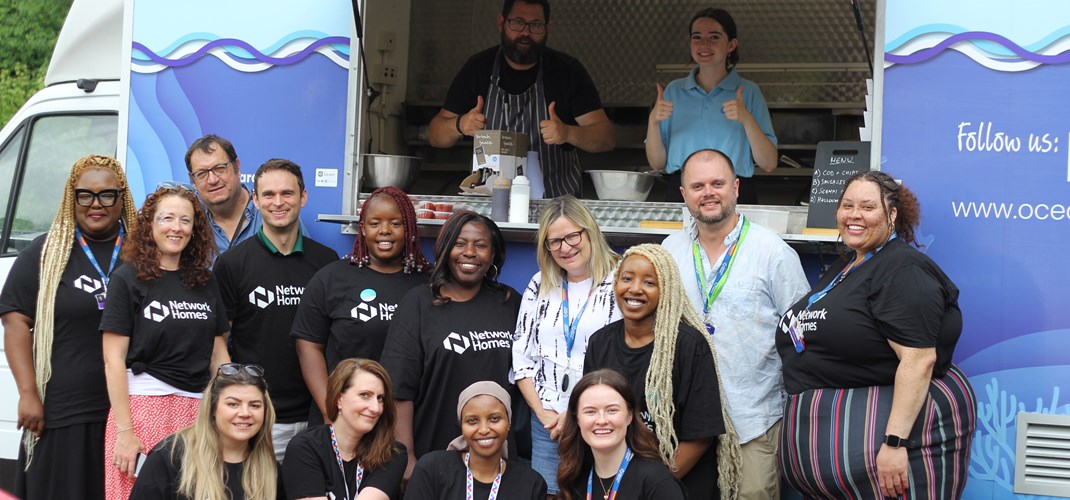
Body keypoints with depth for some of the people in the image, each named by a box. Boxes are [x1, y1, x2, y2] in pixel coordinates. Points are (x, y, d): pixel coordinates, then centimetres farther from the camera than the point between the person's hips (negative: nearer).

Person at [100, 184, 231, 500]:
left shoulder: (204, 281, 11)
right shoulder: (128, 278, -1)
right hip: (143, 404, -4)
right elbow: (114, 360, -6)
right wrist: (123, 431, -12)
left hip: (198, 409, 4)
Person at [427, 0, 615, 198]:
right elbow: (435, 136, 7)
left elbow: (607, 138, -5)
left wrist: (567, 133, -25)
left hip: (556, 199, -1)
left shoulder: (568, 70, 0)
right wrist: (460, 125, -16)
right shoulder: (478, 68, 5)